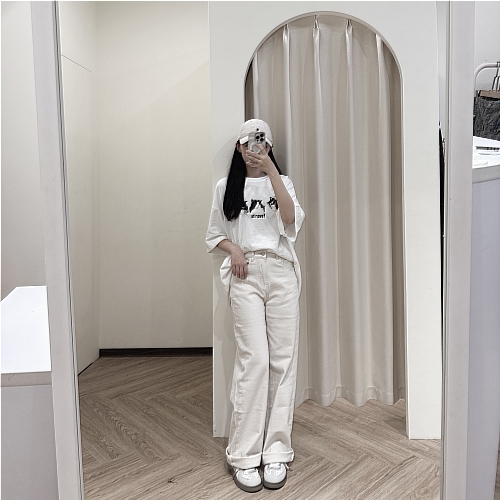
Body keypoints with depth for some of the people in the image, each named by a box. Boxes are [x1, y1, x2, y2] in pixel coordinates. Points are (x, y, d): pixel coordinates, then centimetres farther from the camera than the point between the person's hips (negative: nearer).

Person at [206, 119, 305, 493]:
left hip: (281, 273, 1)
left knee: (283, 360, -1)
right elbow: (214, 236, 16)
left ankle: (276, 452, 10)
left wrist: (271, 170, -10)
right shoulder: (226, 187, 13)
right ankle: (244, 455, 2)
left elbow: (292, 220, -7)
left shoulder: (281, 181, 13)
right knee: (254, 360, -10)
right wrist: (233, 248, -6)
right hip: (245, 275, -1)